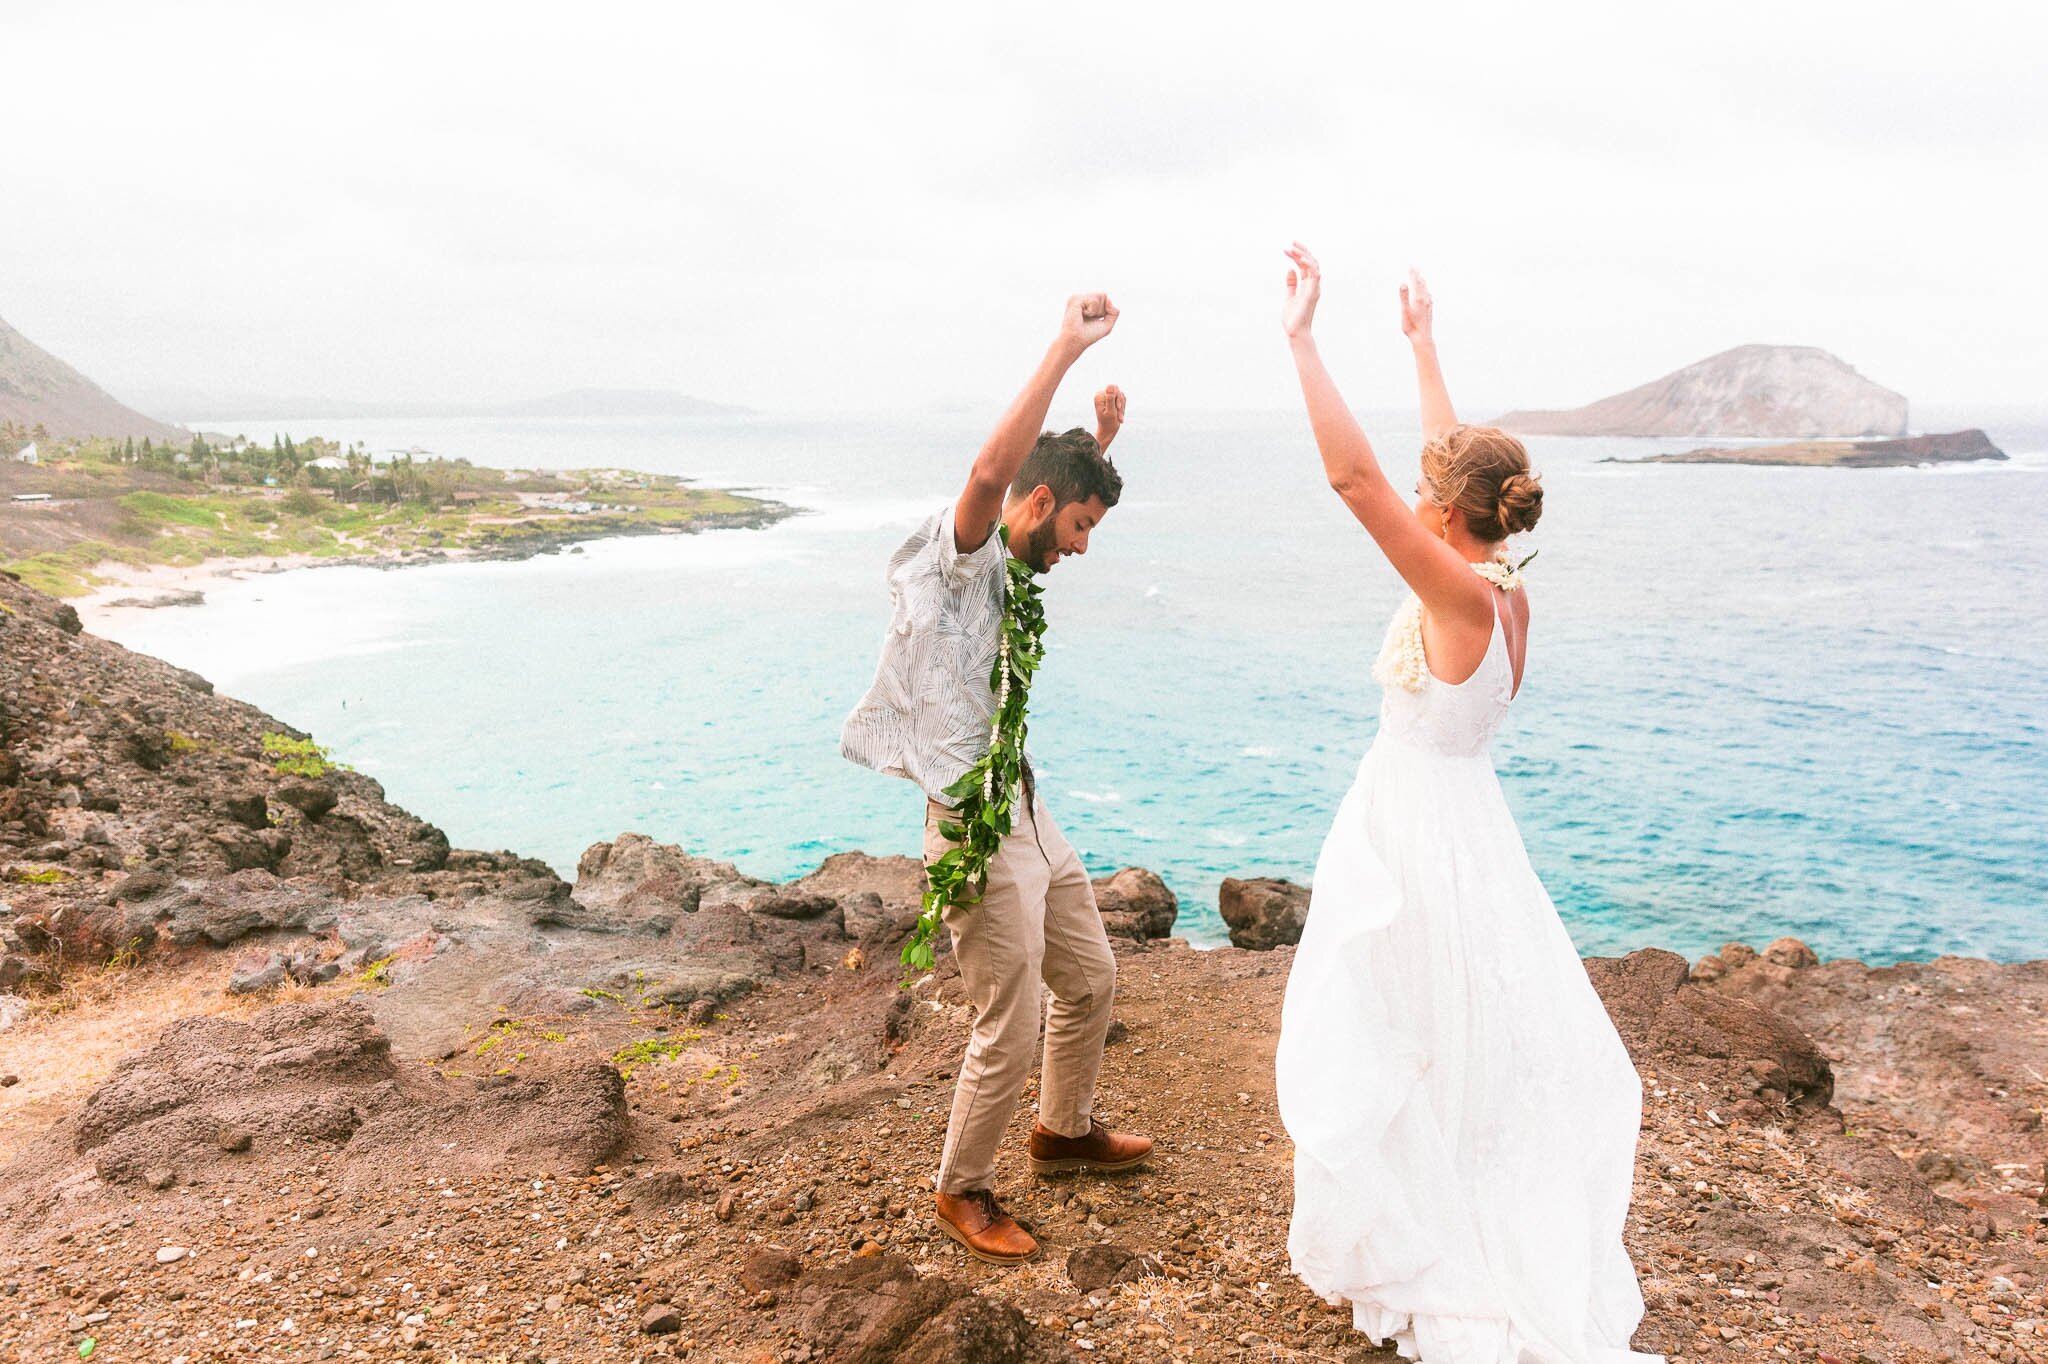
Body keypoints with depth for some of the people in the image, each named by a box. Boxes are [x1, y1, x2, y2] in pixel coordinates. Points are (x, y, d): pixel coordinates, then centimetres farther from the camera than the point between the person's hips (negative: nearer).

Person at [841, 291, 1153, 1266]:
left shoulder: (1013, 572, 10)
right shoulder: (960, 556, -17)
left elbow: (1065, 499, 32)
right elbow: (991, 474, -39)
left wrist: (1102, 440, 15)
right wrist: (1066, 347, -36)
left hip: (1029, 815, 10)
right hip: (977, 831, -10)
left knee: (1090, 980, 22)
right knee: (1008, 1034, 2)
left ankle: (1065, 1131, 45)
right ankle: (963, 1190, 26)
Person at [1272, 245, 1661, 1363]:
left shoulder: (1461, 595, -25)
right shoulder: (1508, 590, -2)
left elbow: (1353, 476, -33)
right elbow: (1460, 466, 11)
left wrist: (1302, 335, -29)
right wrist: (1421, 344, 21)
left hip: (1417, 838, -9)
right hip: (1458, 823, 9)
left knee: (1390, 1062, 8)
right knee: (1473, 1052, 23)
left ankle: (1401, 1261, 26)